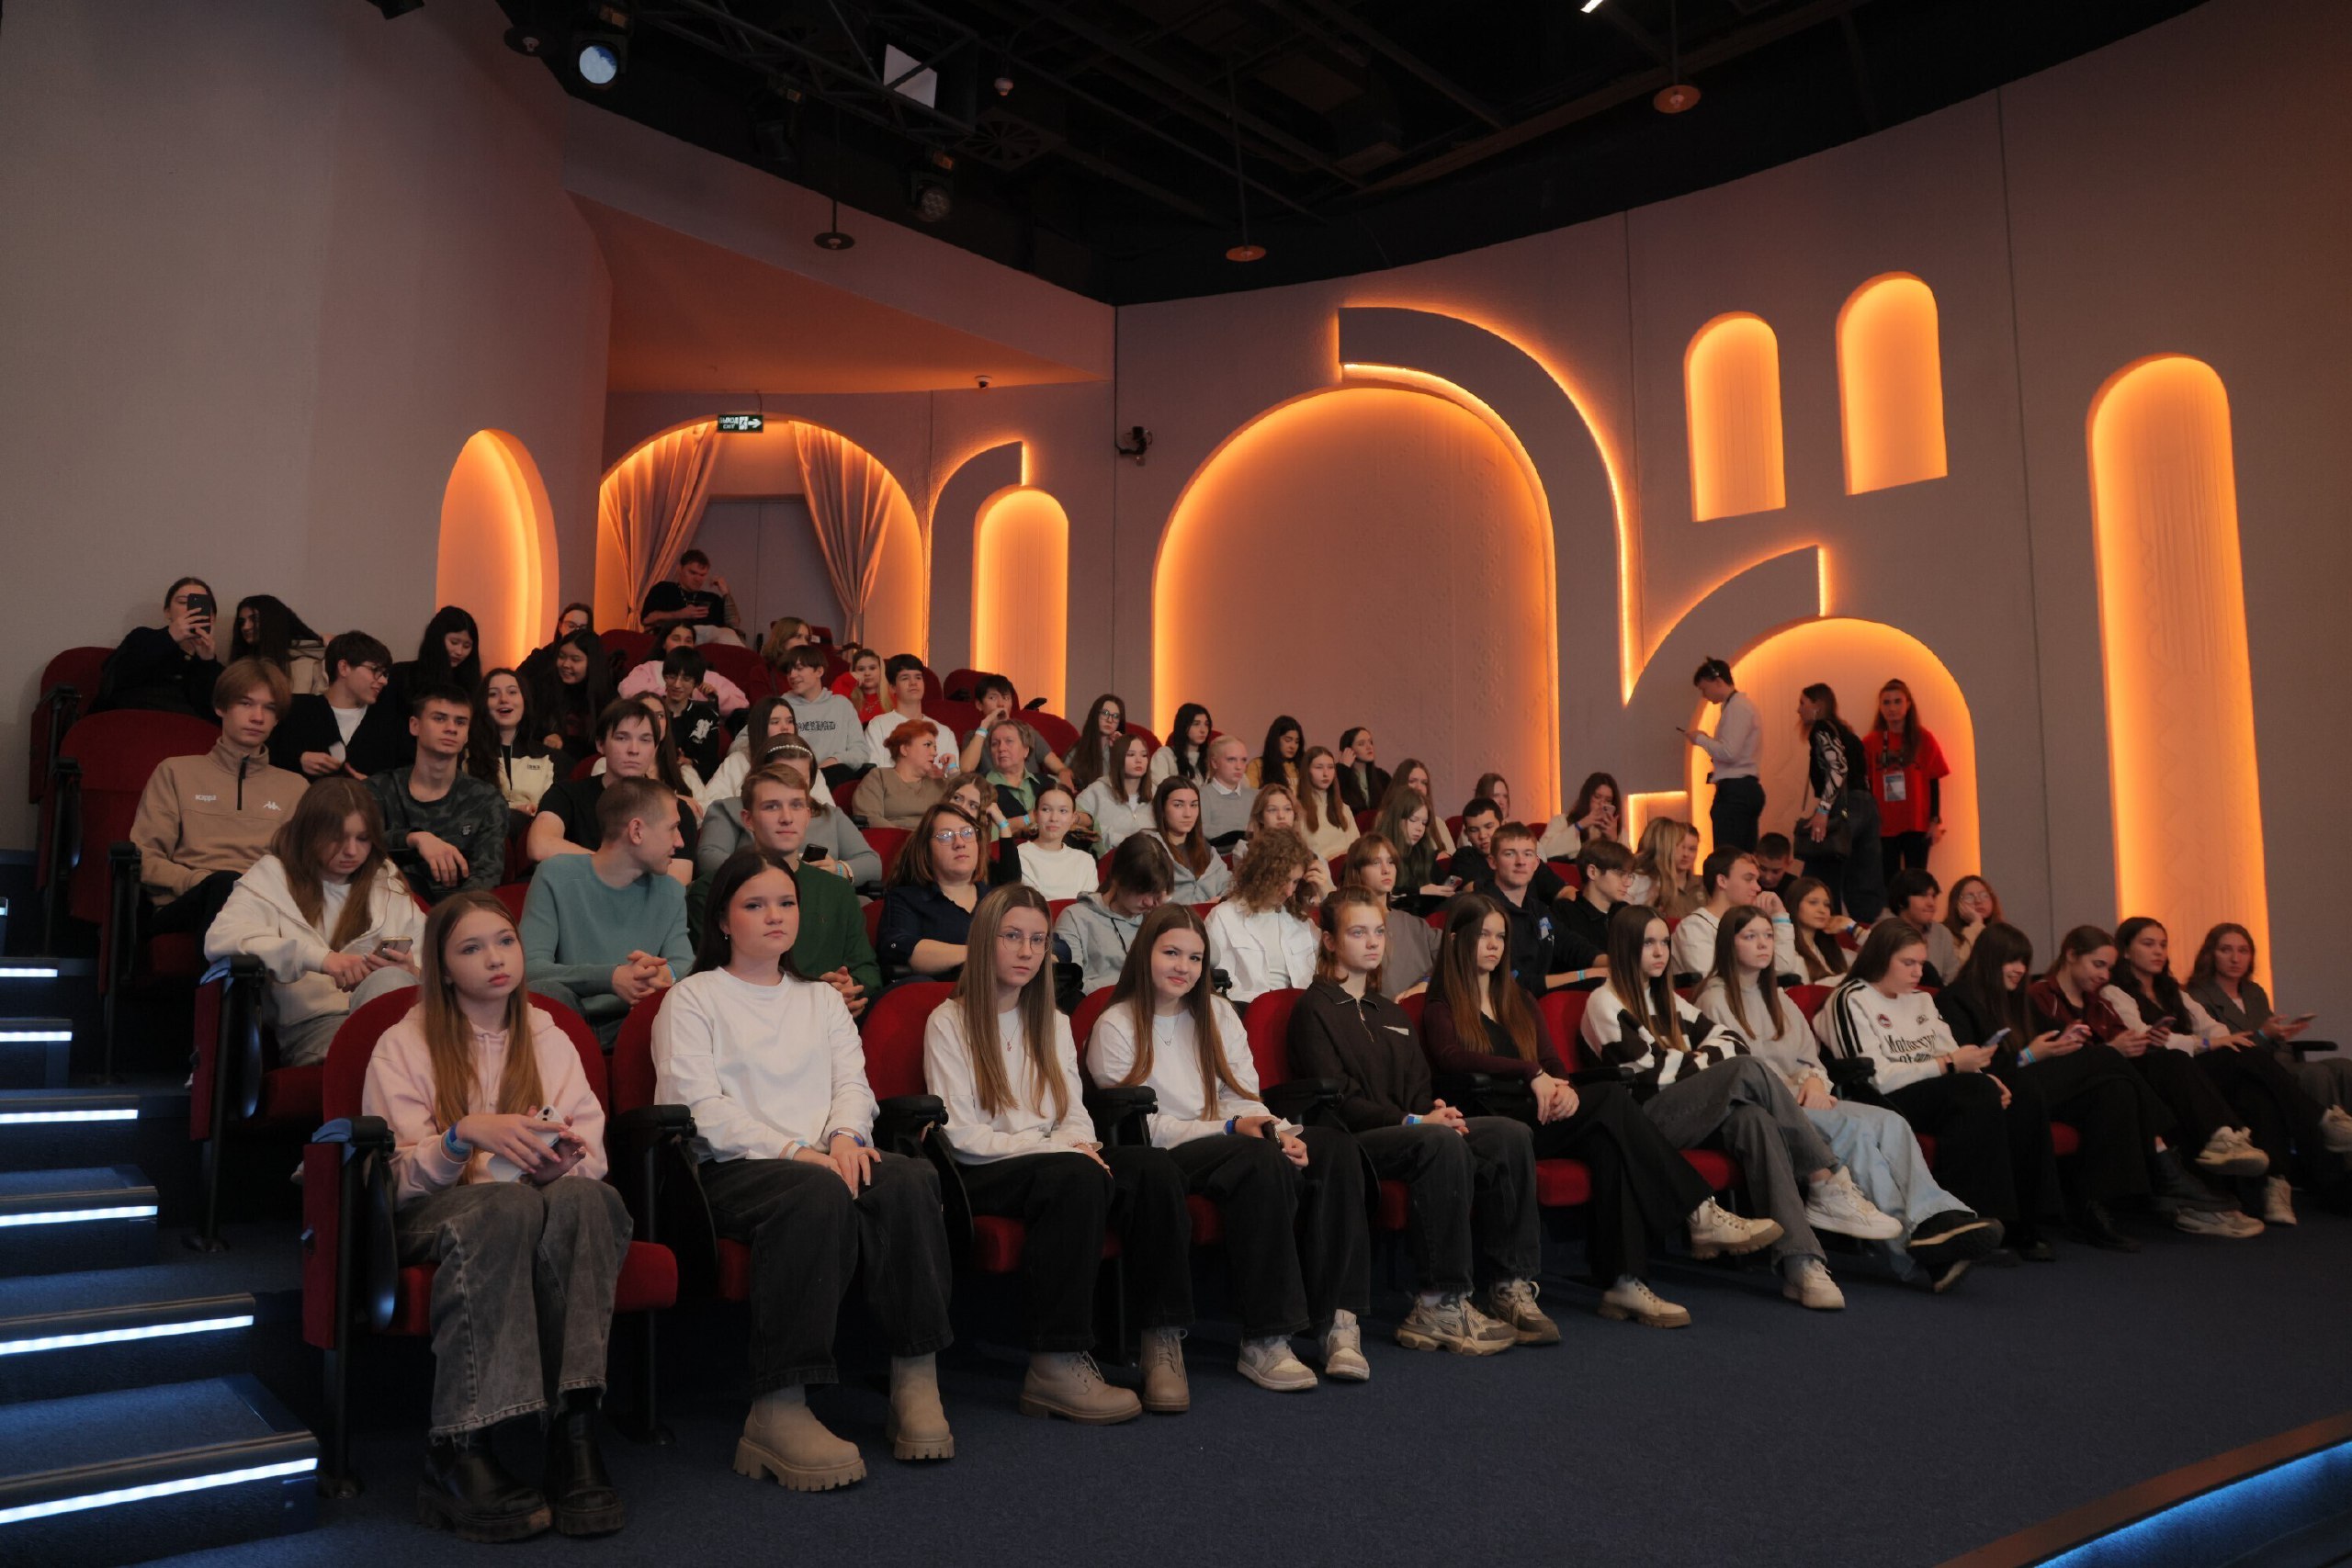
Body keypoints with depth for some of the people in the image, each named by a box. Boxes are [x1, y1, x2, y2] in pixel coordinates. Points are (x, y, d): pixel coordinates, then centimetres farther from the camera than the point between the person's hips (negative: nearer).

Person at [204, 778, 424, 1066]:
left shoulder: (387, 885, 25)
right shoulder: (272, 877, 14)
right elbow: (219, 939, -6)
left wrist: (411, 974, -7)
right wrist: (318, 957, -19)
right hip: (308, 1025, -3)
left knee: (389, 979, -35)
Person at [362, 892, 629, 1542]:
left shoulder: (549, 1040, 17)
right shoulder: (404, 1045, 7)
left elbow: (592, 1156, 6)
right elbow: (397, 1176, -5)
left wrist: (562, 1161, -18)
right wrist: (467, 1134, -23)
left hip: (542, 1202, 3)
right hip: (429, 1218, -2)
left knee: (582, 1199, -35)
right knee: (507, 1205, -39)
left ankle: (575, 1429, -41)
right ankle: (457, 1452, -40)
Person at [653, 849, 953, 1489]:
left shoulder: (822, 999, 28)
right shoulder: (692, 999, 11)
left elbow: (853, 1082, 14)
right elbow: (699, 1107, -4)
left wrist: (845, 1136, -11)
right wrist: (794, 1152, -17)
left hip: (823, 1160, 4)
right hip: (728, 1170, -4)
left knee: (909, 1178, -29)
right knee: (819, 1193, -38)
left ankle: (916, 1378, -27)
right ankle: (778, 1412, -39)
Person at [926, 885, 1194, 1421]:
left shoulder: (1052, 1023, 21)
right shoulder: (949, 1023, 1)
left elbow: (1075, 1115, 14)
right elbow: (961, 1135, -8)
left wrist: (1081, 1144, -11)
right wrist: (1054, 1146, -17)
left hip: (1053, 1159, 6)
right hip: (982, 1176, -5)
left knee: (1153, 1168, -25)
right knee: (1076, 1176, -37)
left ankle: (1163, 1341, -24)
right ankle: (1055, 1367, -36)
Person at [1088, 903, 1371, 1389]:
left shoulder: (1218, 1013, 20)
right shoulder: (1116, 1027, 1)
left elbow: (1243, 1099, 13)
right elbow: (1140, 1126, -7)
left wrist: (1280, 1131, -10)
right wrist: (1230, 1128, -17)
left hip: (1236, 1142, 6)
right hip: (1166, 1160, -6)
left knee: (1335, 1147, -22)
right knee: (1262, 1162, -36)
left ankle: (1336, 1320, -24)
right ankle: (1264, 1340, -32)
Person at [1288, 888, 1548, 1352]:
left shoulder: (1390, 1013, 26)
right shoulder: (1314, 1009, 1)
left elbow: (1418, 1088, 19)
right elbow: (1337, 1100, -9)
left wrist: (1434, 1110, -5)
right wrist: (1412, 1121, -17)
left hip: (1407, 1133, 7)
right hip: (1349, 1141, -7)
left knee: (1510, 1134, -18)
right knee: (1441, 1143, -36)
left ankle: (1509, 1286, -17)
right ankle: (1441, 1305, -32)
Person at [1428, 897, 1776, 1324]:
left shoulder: (1517, 1000, 27)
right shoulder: (1441, 1006, 6)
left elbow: (1552, 1062, 16)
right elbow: (1451, 1058, -16)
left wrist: (1563, 1087, -9)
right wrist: (1531, 1074, -26)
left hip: (1541, 1116, 6)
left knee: (1608, 1142, -28)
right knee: (1612, 1100, -25)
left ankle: (1624, 1281, -33)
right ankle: (1700, 1214, -21)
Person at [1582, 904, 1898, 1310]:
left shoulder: (1666, 999, 26)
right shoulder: (1605, 1003, 3)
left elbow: (1731, 1038, 19)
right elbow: (1652, 1071, -8)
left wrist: (1699, 1060, 0)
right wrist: (1707, 1063, 3)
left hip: (1695, 1116, 6)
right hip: (1644, 1119, -6)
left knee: (1753, 1118, -29)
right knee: (1748, 1071, -25)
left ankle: (1800, 1263, -40)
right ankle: (1830, 1183, -18)